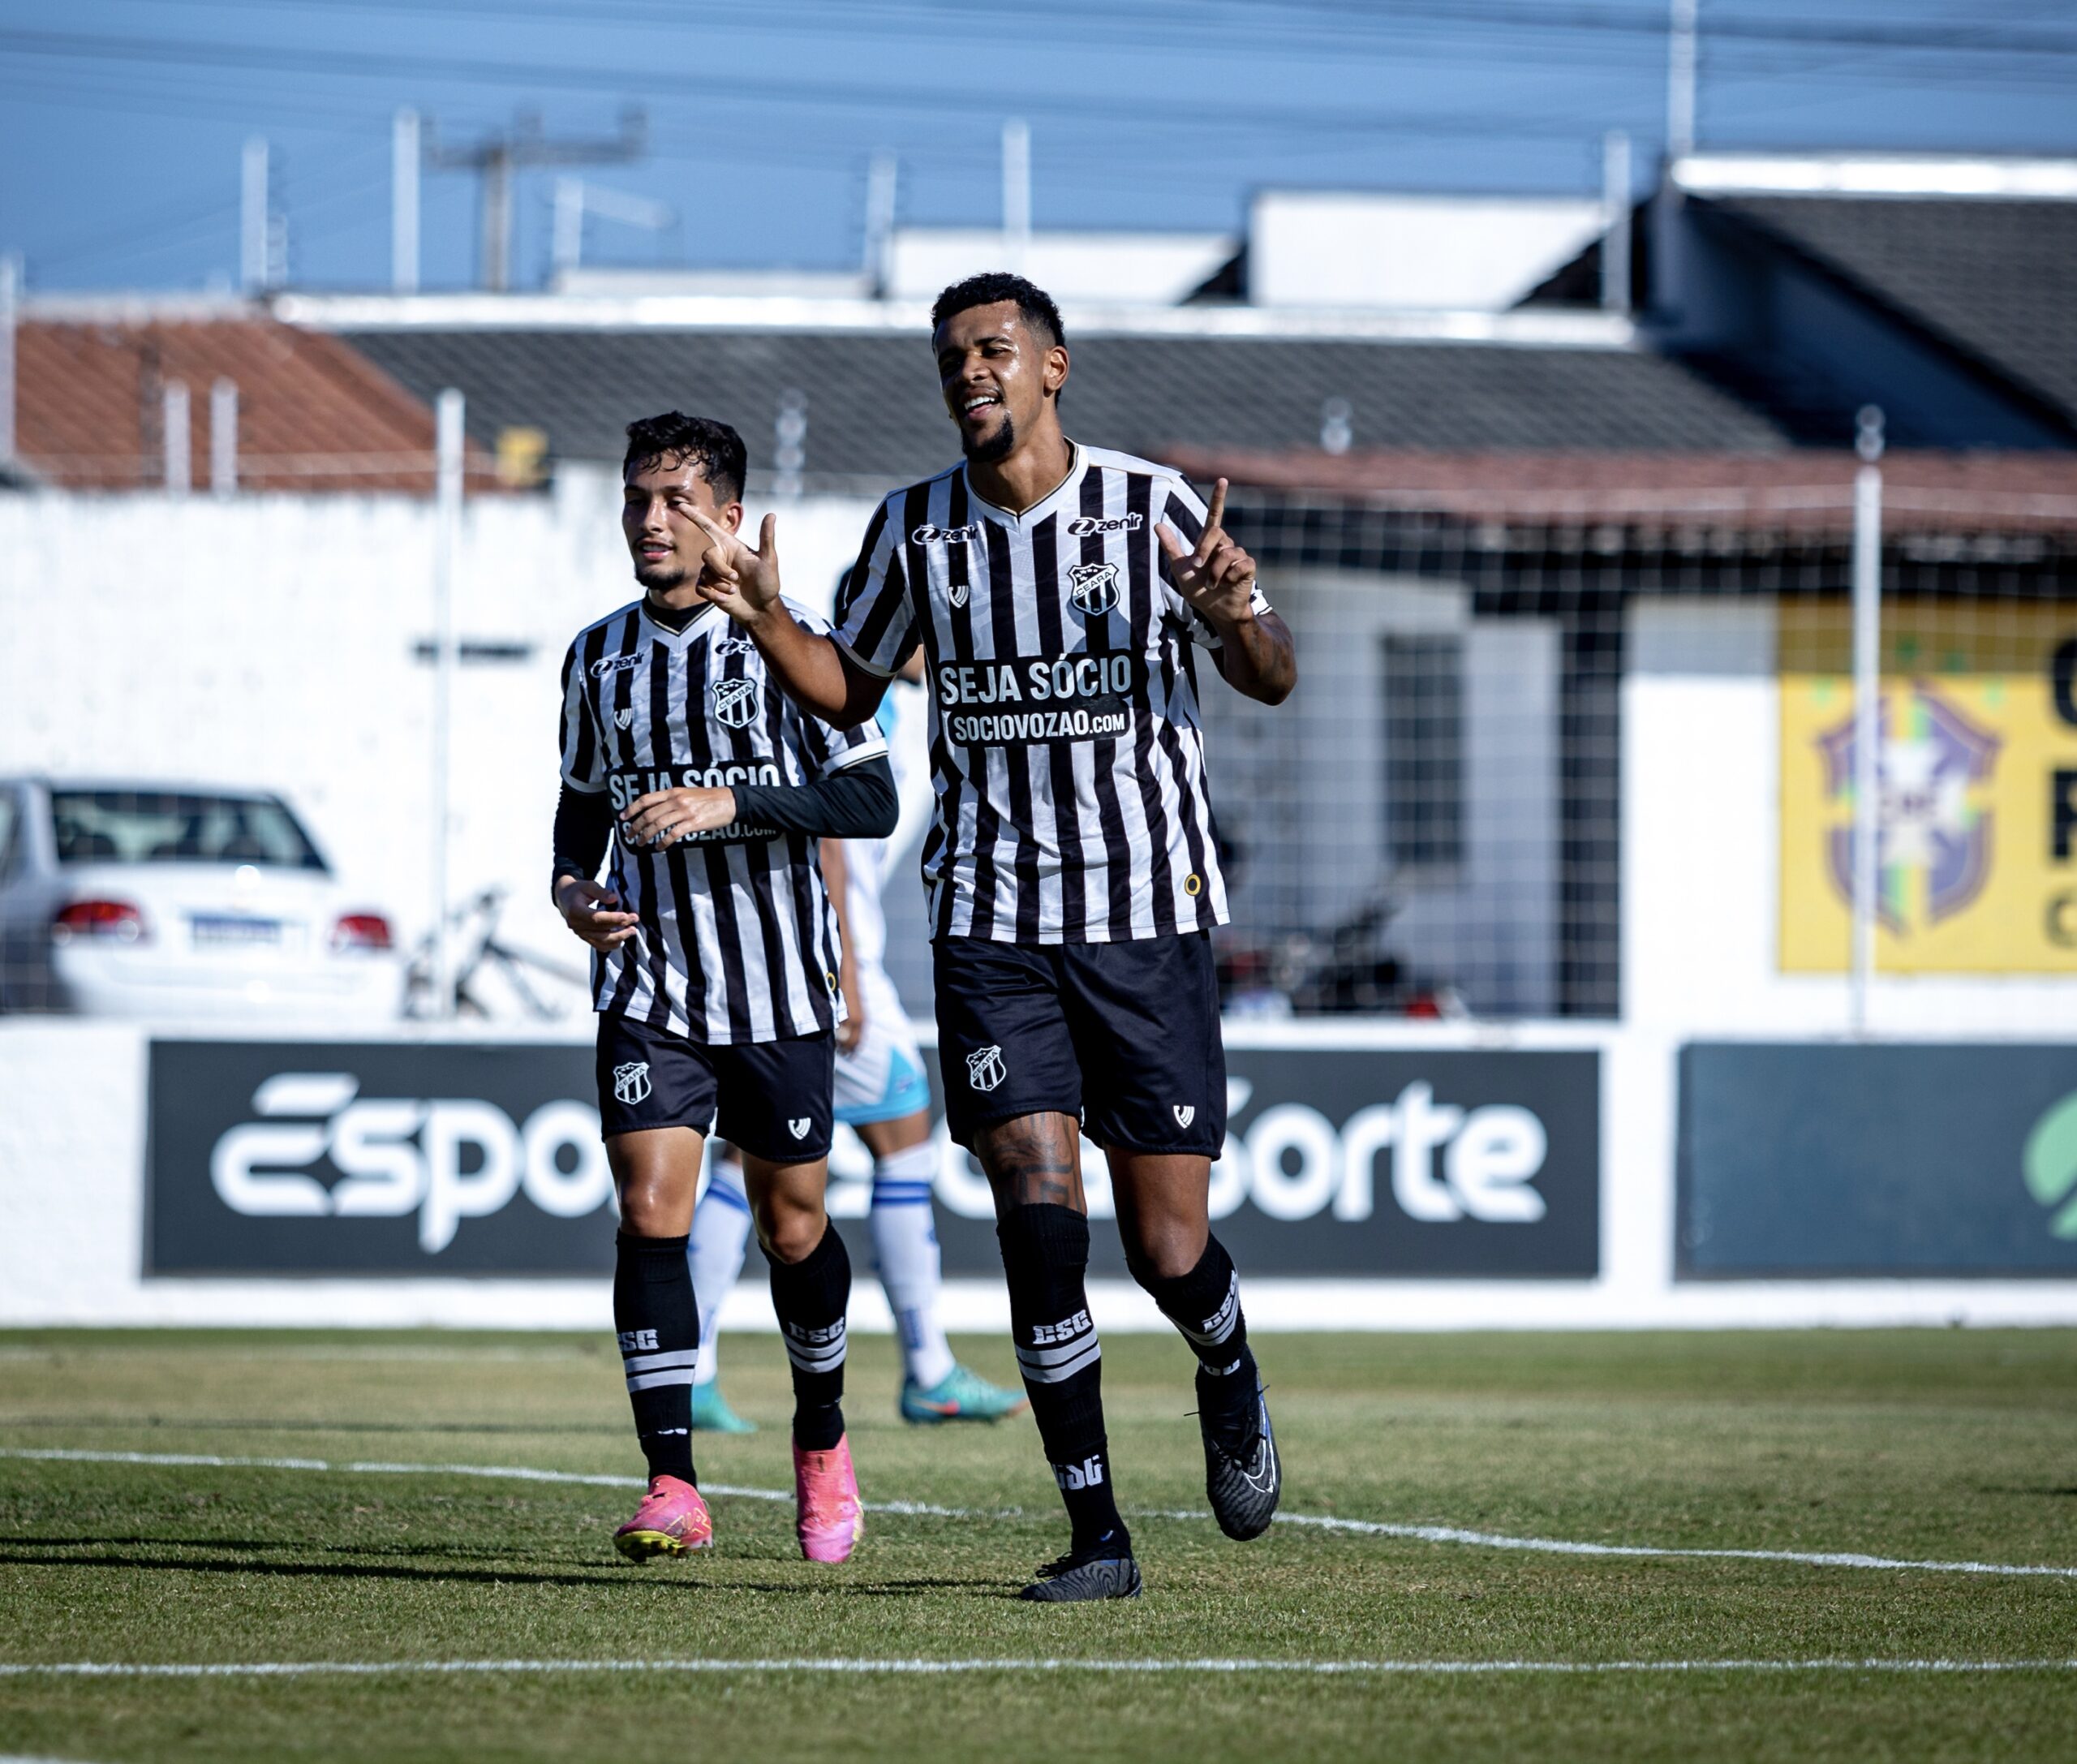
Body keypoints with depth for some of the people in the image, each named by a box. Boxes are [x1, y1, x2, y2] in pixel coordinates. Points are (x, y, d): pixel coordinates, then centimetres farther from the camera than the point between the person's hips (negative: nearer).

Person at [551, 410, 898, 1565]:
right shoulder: (600, 658, 7)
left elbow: (874, 799, -10)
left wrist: (732, 802, -21)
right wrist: (572, 885, 0)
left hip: (781, 993, -2)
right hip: (650, 990, 2)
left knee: (793, 1228, 7)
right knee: (651, 1215, -14)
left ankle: (823, 1440, 33)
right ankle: (674, 1487, -14)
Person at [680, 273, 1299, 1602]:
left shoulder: (1149, 507, -2)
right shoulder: (916, 531, 6)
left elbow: (1272, 682, -3)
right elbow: (851, 691, 18)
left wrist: (1235, 619, -26)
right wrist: (768, 620, -1)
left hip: (1149, 914, -2)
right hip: (991, 920, 2)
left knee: (1168, 1250, -2)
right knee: (1037, 1207, -12)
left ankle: (1232, 1385, 34)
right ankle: (1097, 1532, -5)